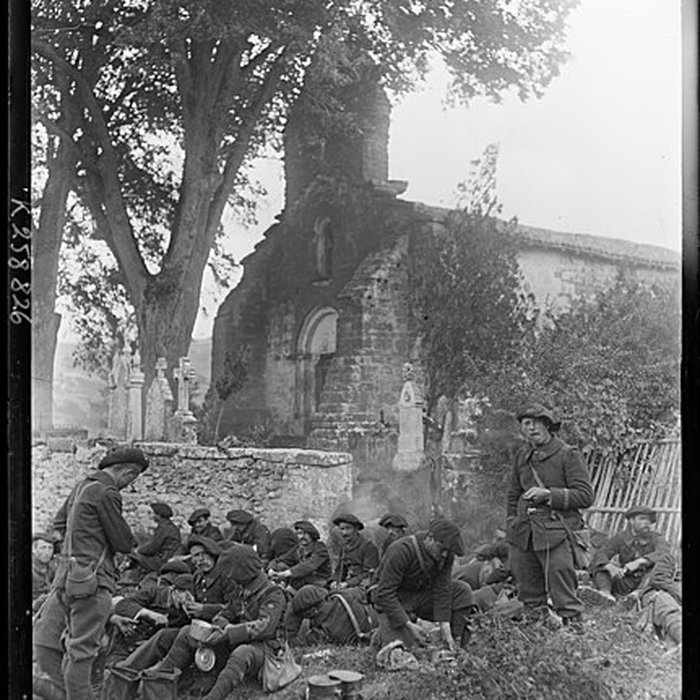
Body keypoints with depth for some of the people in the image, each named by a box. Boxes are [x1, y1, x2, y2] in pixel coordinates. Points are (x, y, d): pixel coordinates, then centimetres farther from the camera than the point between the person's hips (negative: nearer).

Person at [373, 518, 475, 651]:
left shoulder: (446, 554, -14)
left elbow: (442, 590, -11)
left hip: (422, 593, 6)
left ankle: (455, 644, -4)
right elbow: (384, 593, -30)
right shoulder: (401, 551, -32)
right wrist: (409, 625, -32)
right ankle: (384, 634, 13)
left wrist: (445, 627, -19)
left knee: (462, 591, -12)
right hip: (396, 601, -6)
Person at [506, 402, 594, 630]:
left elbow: (585, 495, -8)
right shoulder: (522, 455, 14)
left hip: (555, 531, -6)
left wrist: (548, 494, -16)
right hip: (523, 533, 6)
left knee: (561, 583, -8)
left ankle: (574, 627, 2)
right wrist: (511, 524, 16)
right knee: (528, 588, 12)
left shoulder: (568, 455, -4)